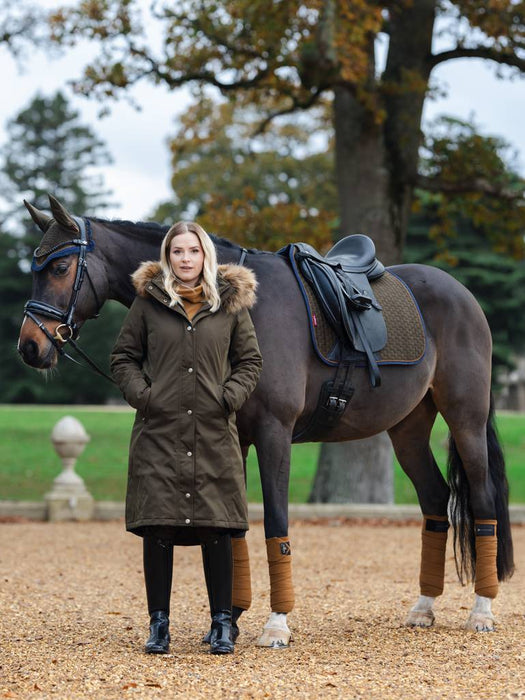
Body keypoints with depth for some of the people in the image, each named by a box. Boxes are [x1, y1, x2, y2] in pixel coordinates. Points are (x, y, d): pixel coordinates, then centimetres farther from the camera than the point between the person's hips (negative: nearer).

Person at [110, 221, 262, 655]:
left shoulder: (231, 303, 6)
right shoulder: (148, 302, 4)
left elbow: (250, 360, 11)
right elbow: (124, 357, 9)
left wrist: (232, 396, -4)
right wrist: (139, 394, -6)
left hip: (214, 432, 0)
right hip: (159, 431, 0)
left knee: (217, 529, 2)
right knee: (157, 528, 1)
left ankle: (222, 624, 11)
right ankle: (159, 624, 11)